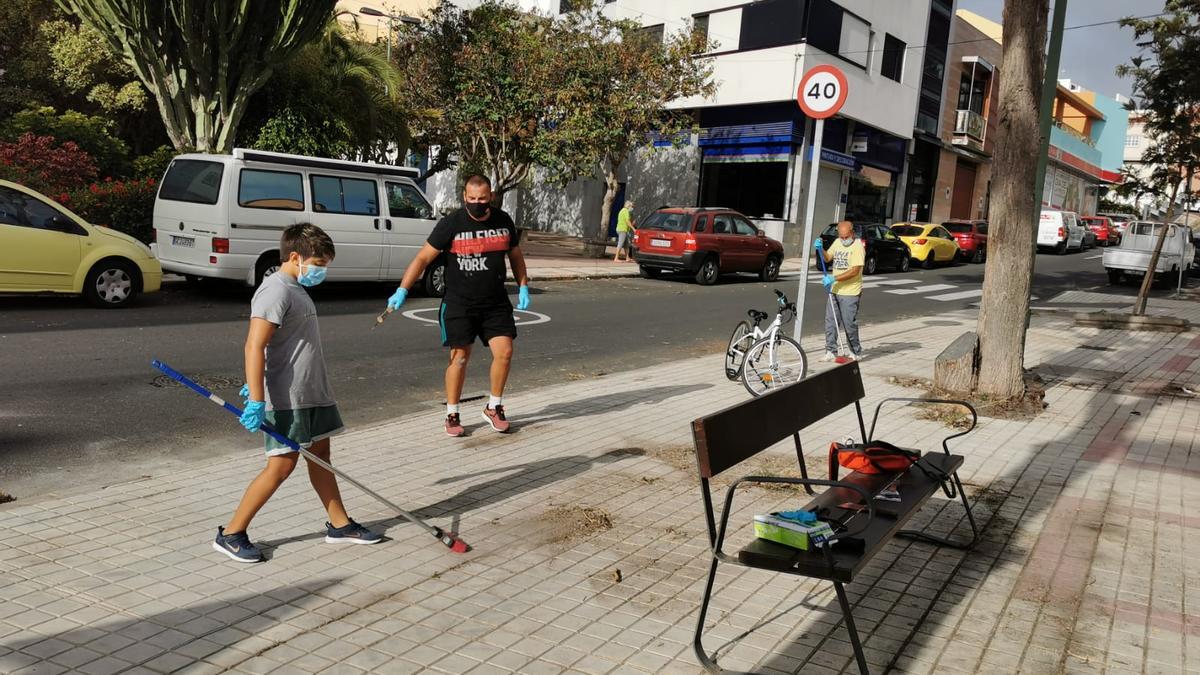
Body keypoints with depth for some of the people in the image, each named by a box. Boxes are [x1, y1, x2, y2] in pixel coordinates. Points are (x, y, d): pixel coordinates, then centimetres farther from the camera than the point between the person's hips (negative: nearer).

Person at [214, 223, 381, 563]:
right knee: (282, 465, -5)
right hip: (286, 398, -10)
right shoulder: (276, 291, -16)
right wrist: (257, 400, -28)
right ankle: (231, 533, 8)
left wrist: (255, 387, 29)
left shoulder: (296, 289, 15)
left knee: (320, 454, 14)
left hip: (312, 392, 10)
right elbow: (254, 346, -23)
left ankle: (339, 524, 24)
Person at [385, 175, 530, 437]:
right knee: (459, 358, 0)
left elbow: (515, 255, 16)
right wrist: (402, 291, -16)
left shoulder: (503, 221, 2)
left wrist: (523, 287, 8)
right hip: (459, 304, -3)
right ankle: (452, 415, 15)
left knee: (504, 352, -4)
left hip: (496, 303, 3)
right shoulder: (451, 224, -8)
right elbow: (423, 258, -8)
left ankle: (494, 408, 15)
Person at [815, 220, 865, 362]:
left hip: (850, 293, -7)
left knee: (849, 324, -1)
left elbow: (855, 271, -19)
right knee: (830, 322, 5)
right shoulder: (837, 242, 10)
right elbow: (828, 258, 18)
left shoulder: (858, 246, -12)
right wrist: (820, 249, -2)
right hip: (835, 290, 7)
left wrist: (834, 278, -24)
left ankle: (856, 353, 15)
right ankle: (831, 351, 12)